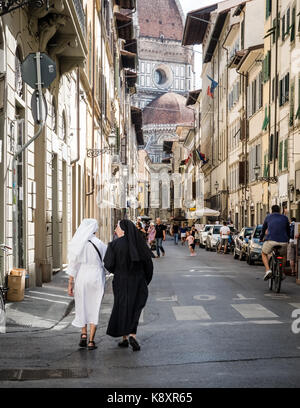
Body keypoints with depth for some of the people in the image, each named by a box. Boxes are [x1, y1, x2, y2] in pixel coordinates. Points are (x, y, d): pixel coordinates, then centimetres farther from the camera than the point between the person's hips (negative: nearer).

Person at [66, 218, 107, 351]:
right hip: (96, 278, -1)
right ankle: (91, 341, 5)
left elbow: (73, 265, -6)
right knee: (94, 309, 8)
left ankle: (83, 334, 11)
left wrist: (70, 284, -1)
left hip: (81, 277, 1)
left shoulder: (76, 244, -5)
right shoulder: (100, 244, -5)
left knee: (82, 306, 21)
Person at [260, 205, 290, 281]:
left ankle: (268, 270, 0)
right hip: (283, 242, 2)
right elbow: (288, 231, 31)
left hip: (271, 240, -2)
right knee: (283, 255, 32)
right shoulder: (285, 218, 19)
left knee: (264, 254, 23)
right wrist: (287, 240, 49)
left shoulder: (268, 217, 18)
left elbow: (263, 229, 29)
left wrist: (261, 238, 47)